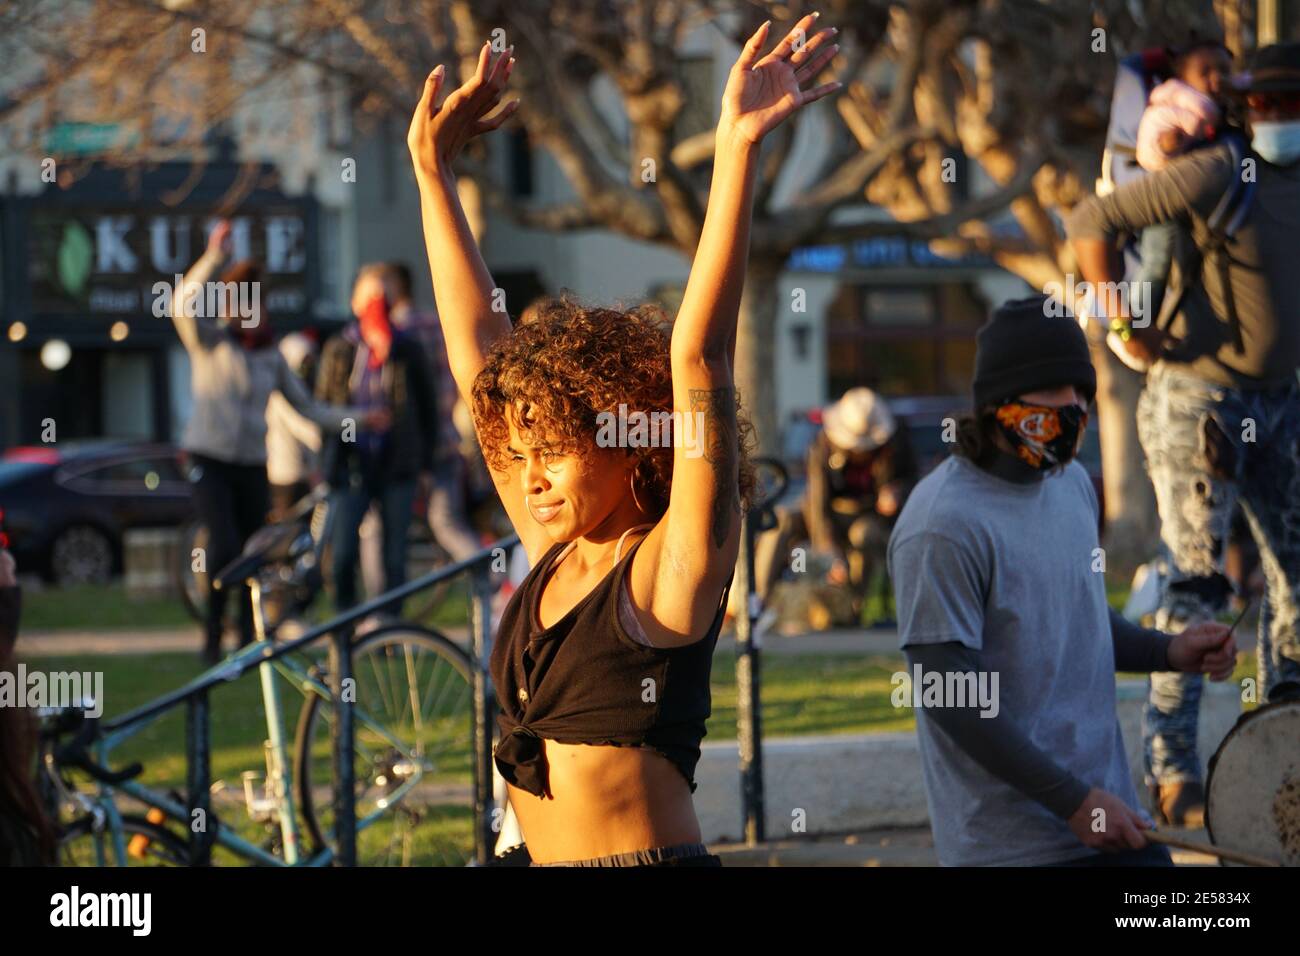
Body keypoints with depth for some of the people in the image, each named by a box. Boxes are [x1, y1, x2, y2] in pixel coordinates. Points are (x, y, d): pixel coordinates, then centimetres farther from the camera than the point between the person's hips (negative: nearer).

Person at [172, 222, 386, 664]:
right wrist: (212, 258, -31)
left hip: (252, 465, 4)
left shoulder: (270, 357, 11)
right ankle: (212, 637, -10)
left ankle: (248, 640, 14)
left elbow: (307, 407, 16)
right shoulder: (210, 341, -1)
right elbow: (183, 307, -21)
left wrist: (359, 418, 7)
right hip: (210, 460, -4)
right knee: (225, 545, -19)